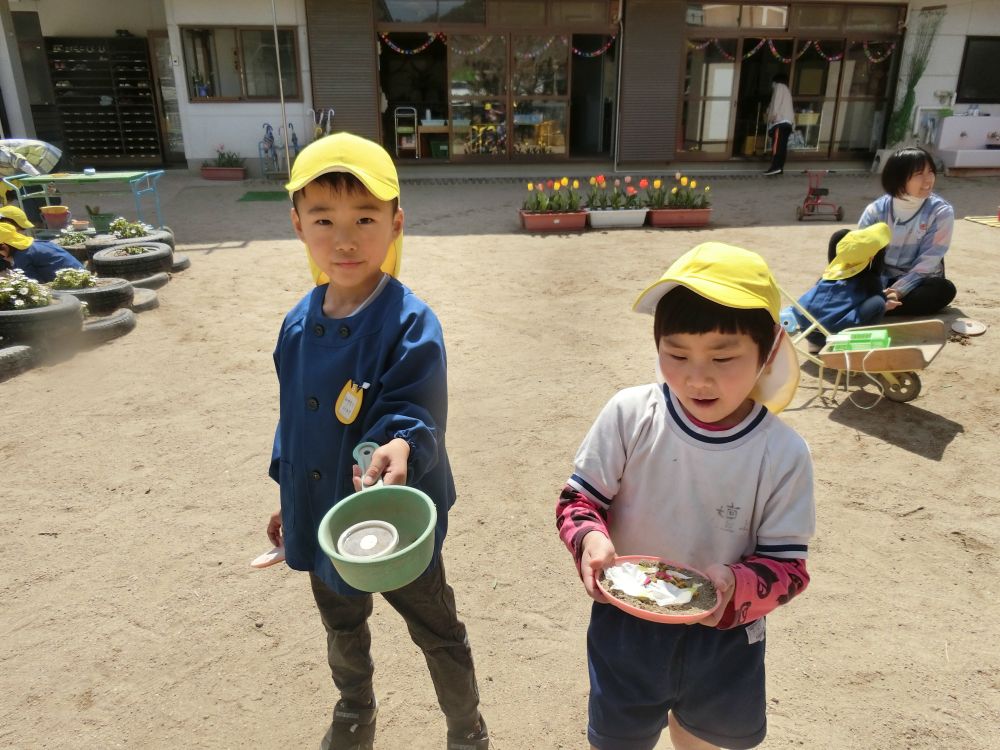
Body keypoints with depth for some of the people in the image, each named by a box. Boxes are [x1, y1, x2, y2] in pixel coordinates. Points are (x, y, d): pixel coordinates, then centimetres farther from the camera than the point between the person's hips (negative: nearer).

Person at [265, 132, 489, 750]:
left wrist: (399, 448, -49)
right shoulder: (300, 323, -4)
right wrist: (289, 497, 14)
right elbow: (293, 419, 7)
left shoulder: (411, 324, -24)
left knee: (438, 634, 18)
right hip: (323, 521, 6)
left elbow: (413, 416, -26)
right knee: (343, 630, 30)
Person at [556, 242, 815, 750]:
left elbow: (787, 565, -12)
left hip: (724, 636, 1)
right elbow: (578, 499, -10)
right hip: (625, 626, -1)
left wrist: (737, 587, -32)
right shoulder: (628, 416, -21)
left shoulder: (783, 454, -19)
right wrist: (590, 538, -31)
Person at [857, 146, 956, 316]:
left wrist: (897, 290, -29)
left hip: (916, 282, 0)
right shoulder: (876, 209, -5)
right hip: (880, 280, 0)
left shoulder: (941, 212, -9)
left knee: (944, 289, -35)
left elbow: (928, 261, -16)